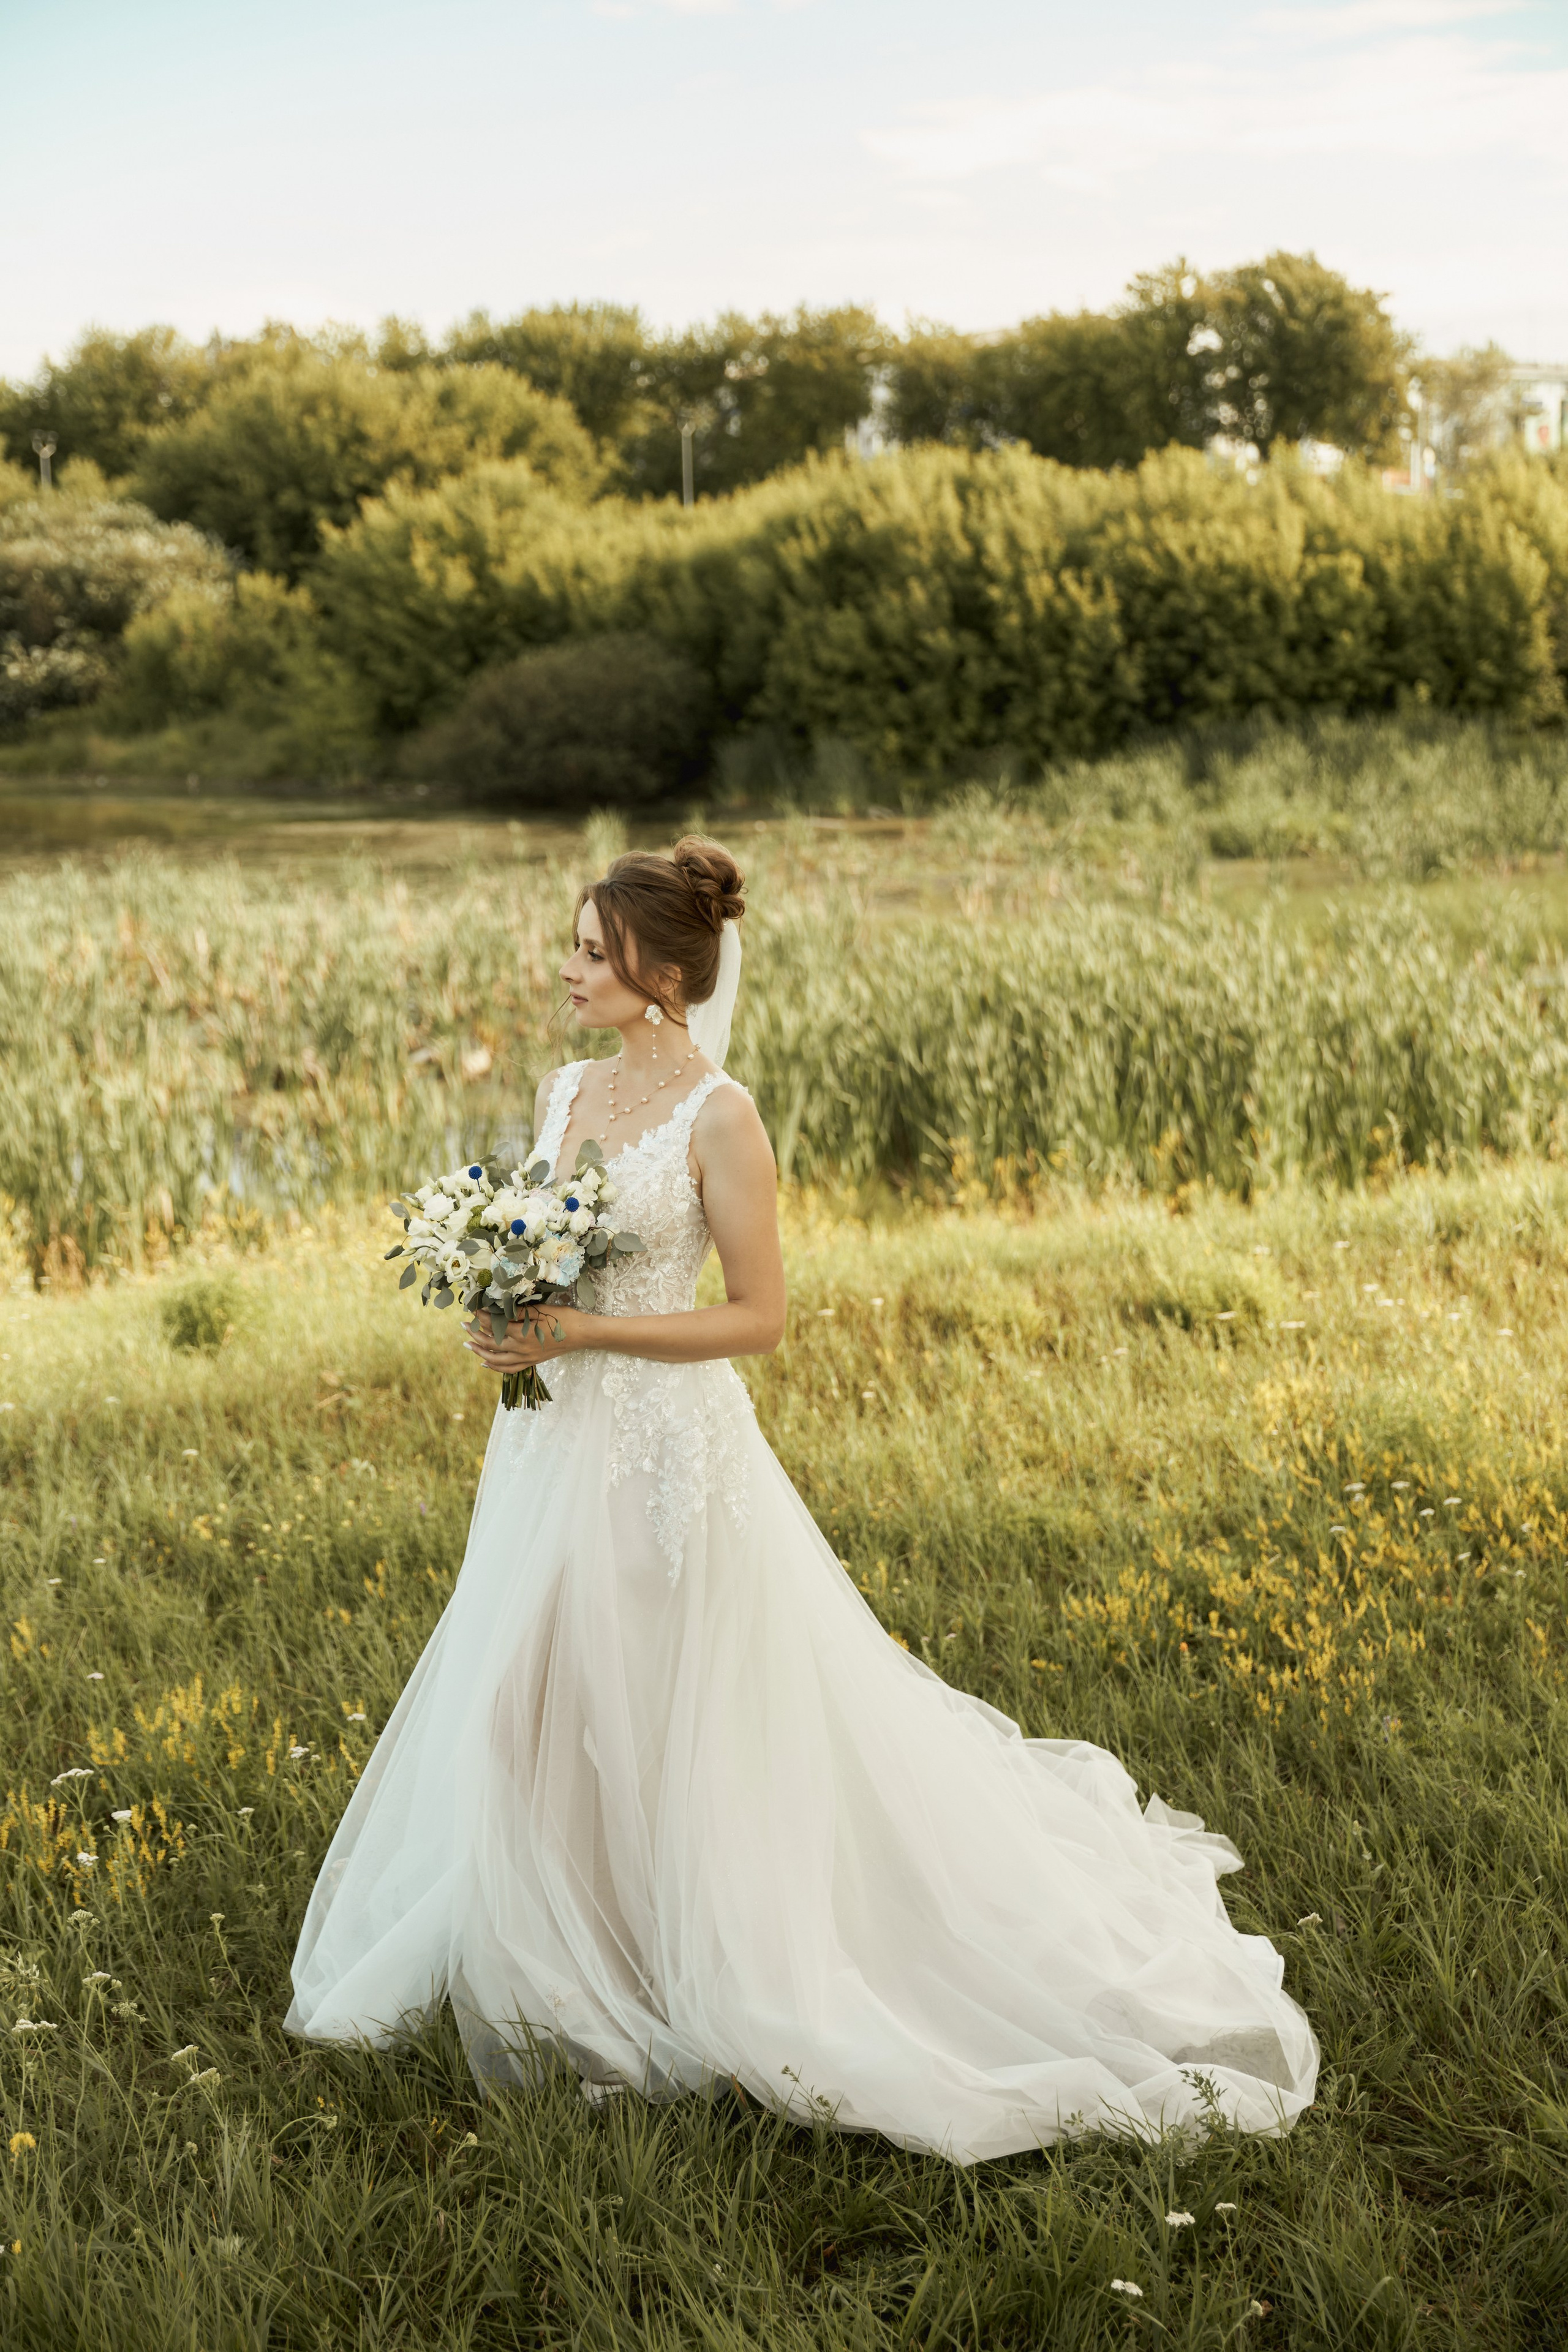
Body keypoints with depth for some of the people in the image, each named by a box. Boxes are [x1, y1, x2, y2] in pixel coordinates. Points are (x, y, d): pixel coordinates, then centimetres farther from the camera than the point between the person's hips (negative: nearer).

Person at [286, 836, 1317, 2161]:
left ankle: (729, 1987, 19)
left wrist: (582, 1333, -18)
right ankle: (567, 1976, 29)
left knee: (678, 1728, 2)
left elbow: (760, 1317, -13)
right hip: (557, 1448, 7)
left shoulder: (718, 1119, -13)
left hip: (666, 1452, -7)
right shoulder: (567, 1092, 9)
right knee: (542, 1719, 12)